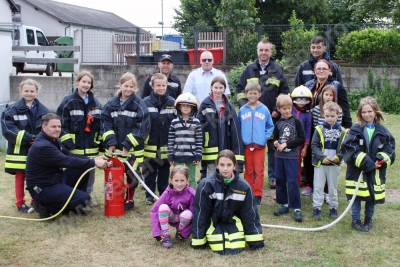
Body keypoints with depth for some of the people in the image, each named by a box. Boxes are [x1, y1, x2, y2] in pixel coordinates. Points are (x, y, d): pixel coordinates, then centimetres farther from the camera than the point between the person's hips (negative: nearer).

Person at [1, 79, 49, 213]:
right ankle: (20, 203, 18)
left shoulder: (43, 110, 5)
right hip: (19, 151, -3)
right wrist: (28, 138, -18)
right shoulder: (12, 110, -6)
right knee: (20, 177, 6)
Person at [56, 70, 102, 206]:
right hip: (74, 146, -4)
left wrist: (99, 141, 9)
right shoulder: (69, 101, -4)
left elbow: (101, 123, 17)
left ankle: (87, 195, 25)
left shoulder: (95, 102, 11)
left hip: (91, 146, 4)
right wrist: (67, 143, -12)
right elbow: (61, 124, -6)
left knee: (89, 172, 10)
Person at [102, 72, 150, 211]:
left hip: (133, 150, -3)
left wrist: (128, 145, -17)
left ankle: (129, 200, 24)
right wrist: (110, 142, -11)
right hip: (114, 148, 3)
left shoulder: (139, 104, -8)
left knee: (131, 176, 8)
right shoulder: (111, 104, 3)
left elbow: (141, 128, -13)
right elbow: (106, 124, 2)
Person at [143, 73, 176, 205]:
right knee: (150, 172, 9)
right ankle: (149, 196, 21)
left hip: (166, 146, 1)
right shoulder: (146, 102, -4)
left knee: (164, 172, 12)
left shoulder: (172, 103, 0)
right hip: (150, 145, -1)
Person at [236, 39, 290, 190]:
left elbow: (285, 92, 5)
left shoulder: (278, 70, 5)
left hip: (273, 117, -1)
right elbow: (240, 90, 9)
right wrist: (244, 107, -3)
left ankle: (273, 177, 13)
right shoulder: (249, 69, 7)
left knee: (273, 147, 5)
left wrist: (277, 110, -5)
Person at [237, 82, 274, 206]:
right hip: (246, 145, 1)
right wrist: (241, 138, -4)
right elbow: (237, 127, 8)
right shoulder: (242, 110, 3)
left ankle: (258, 195, 9)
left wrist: (265, 137, -6)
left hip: (260, 146, -1)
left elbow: (270, 126, 5)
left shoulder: (264, 110, 0)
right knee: (248, 171, 10)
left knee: (259, 171, 1)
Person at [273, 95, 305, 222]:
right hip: (280, 156, 5)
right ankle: (284, 205, 23)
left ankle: (297, 209, -1)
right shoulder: (278, 123, 7)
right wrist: (276, 144, -10)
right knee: (280, 181, 9)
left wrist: (286, 144, -13)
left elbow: (301, 139, -9)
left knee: (292, 182, -7)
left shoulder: (296, 121, -4)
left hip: (292, 157, -4)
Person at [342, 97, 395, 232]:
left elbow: (389, 149, 4)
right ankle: (355, 220, 18)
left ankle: (368, 219, 31)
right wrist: (367, 163, -19)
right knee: (357, 197, 2)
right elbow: (350, 149, -14)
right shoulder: (355, 129, -6)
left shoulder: (382, 131, 3)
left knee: (373, 196, 12)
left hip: (376, 172, 3)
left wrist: (382, 160, -16)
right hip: (357, 171, -3)